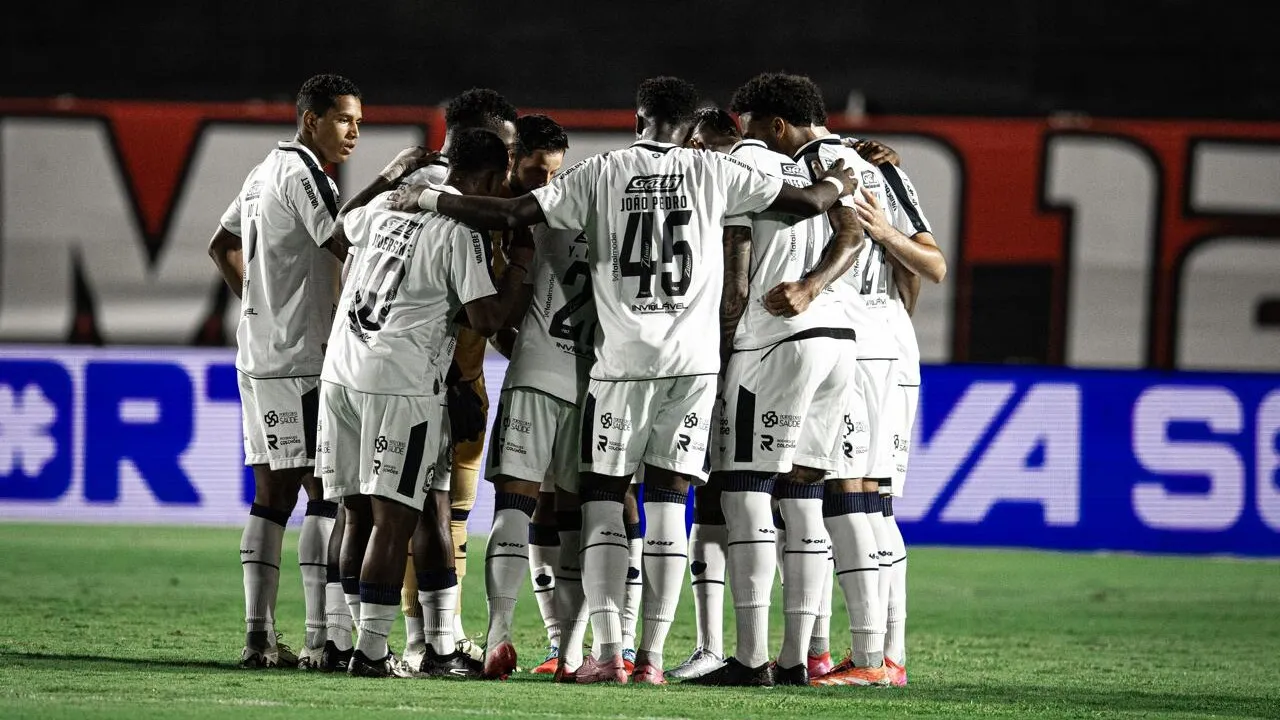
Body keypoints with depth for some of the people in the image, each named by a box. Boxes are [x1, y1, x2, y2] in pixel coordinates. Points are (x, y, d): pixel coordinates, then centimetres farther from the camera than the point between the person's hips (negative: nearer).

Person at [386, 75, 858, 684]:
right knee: (667, 503, 4)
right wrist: (842, 179, 29)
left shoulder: (601, 174, 0)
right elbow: (809, 201, 6)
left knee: (603, 502, 6)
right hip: (694, 360, 1)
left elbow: (512, 215, -6)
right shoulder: (711, 172, 4)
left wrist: (430, 199, 6)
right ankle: (651, 656, -1)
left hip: (623, 360, -1)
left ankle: (608, 653, -4)